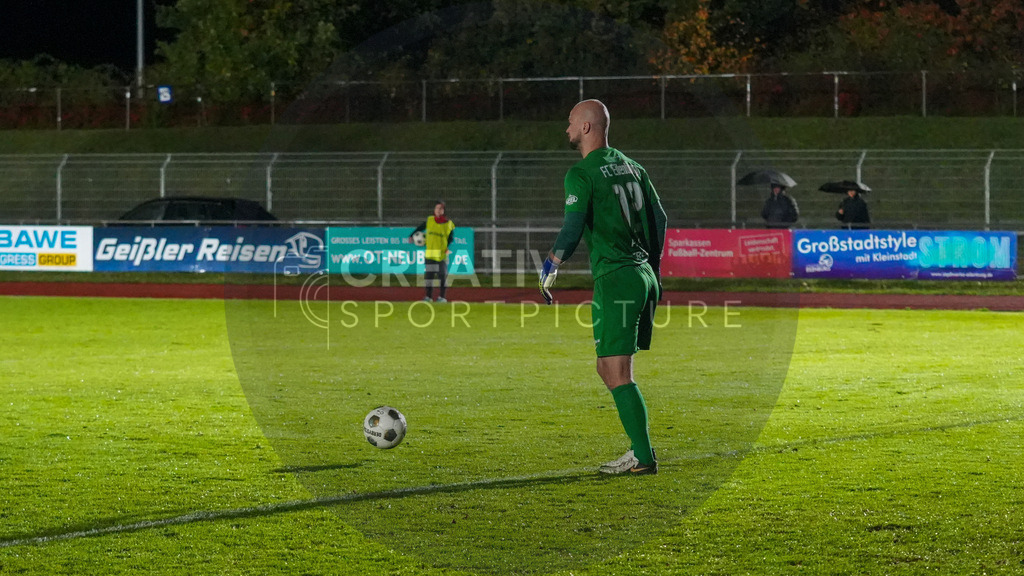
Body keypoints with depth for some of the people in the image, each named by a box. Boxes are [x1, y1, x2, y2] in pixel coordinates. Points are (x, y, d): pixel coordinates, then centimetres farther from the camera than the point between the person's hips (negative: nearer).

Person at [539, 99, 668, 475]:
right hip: (644, 277, 8)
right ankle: (641, 448, 14)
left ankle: (643, 457, -6)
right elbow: (659, 219, 19)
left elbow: (572, 228, -18)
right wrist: (652, 268, 28)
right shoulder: (631, 167, 15)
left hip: (614, 279, -8)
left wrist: (549, 269, -6)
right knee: (609, 368, 17)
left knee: (618, 374, -5)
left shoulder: (581, 174, -9)